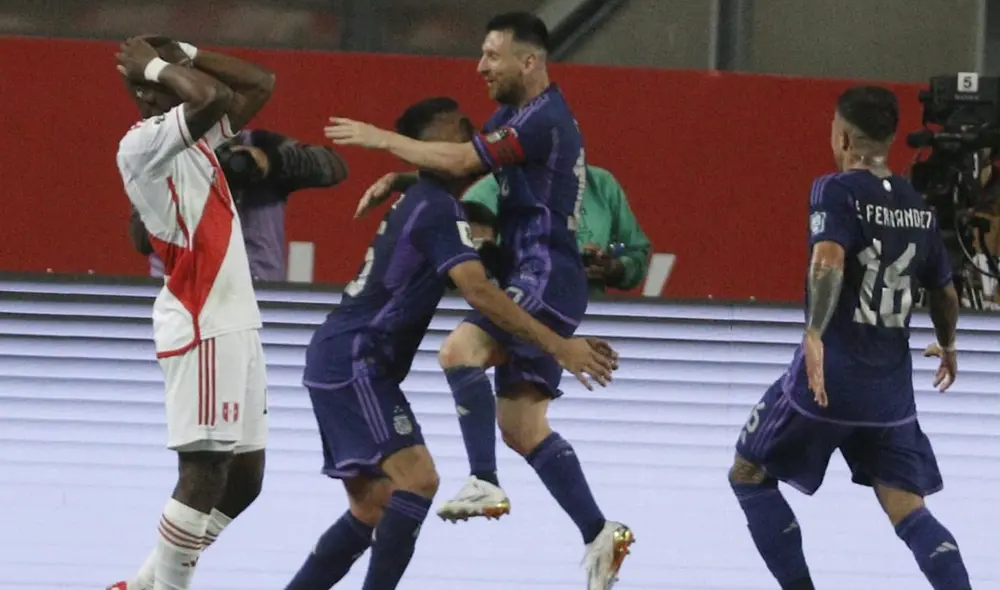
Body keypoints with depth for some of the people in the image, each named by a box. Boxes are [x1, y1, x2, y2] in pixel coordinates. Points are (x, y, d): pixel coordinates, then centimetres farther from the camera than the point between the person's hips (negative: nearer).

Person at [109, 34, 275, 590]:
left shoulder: (196, 137, 16)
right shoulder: (143, 144, -12)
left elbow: (261, 83, 21)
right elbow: (214, 97, -27)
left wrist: (184, 52, 13)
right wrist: (156, 65, -11)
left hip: (236, 323, 9)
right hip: (201, 328, -9)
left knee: (244, 478, 9)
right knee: (205, 471, -11)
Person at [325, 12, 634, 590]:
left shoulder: (544, 120, -15)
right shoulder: (516, 115, 17)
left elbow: (461, 159, -20)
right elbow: (463, 165, 20)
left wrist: (382, 139, -11)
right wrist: (398, 180, 3)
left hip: (546, 277, -11)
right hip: (531, 280, 11)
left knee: (461, 348, -31)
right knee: (522, 427, 7)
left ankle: (486, 484, -33)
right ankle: (600, 535, 8)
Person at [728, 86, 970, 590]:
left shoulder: (836, 191, -7)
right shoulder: (918, 209, 10)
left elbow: (829, 259, -27)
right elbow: (945, 293, 23)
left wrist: (815, 335, -38)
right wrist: (946, 345, 42)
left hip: (829, 377, -5)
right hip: (891, 387, 5)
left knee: (749, 473, 15)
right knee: (908, 511, 5)